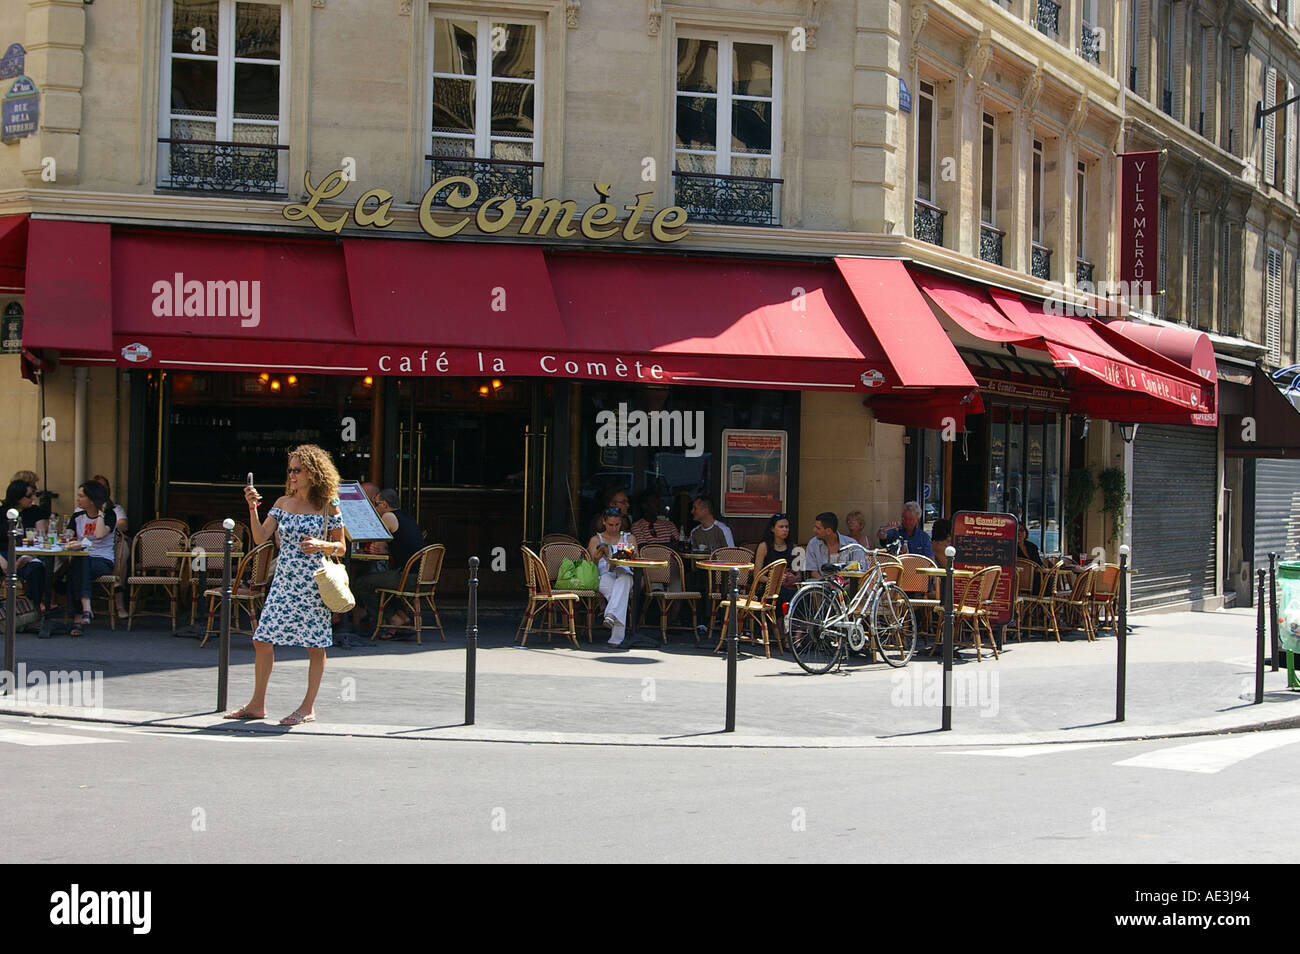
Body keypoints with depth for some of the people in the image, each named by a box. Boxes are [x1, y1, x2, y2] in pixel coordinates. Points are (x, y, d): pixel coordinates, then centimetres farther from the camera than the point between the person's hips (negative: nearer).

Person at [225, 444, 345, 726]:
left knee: (315, 645, 1)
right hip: (283, 581, 4)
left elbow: (341, 547, 2)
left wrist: (321, 545, -17)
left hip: (313, 583, -4)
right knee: (262, 640, 3)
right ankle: (257, 704, 14)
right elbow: (260, 537, 1)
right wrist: (252, 508, -9)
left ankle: (308, 707, 11)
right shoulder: (283, 504, 9)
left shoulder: (328, 507, -1)